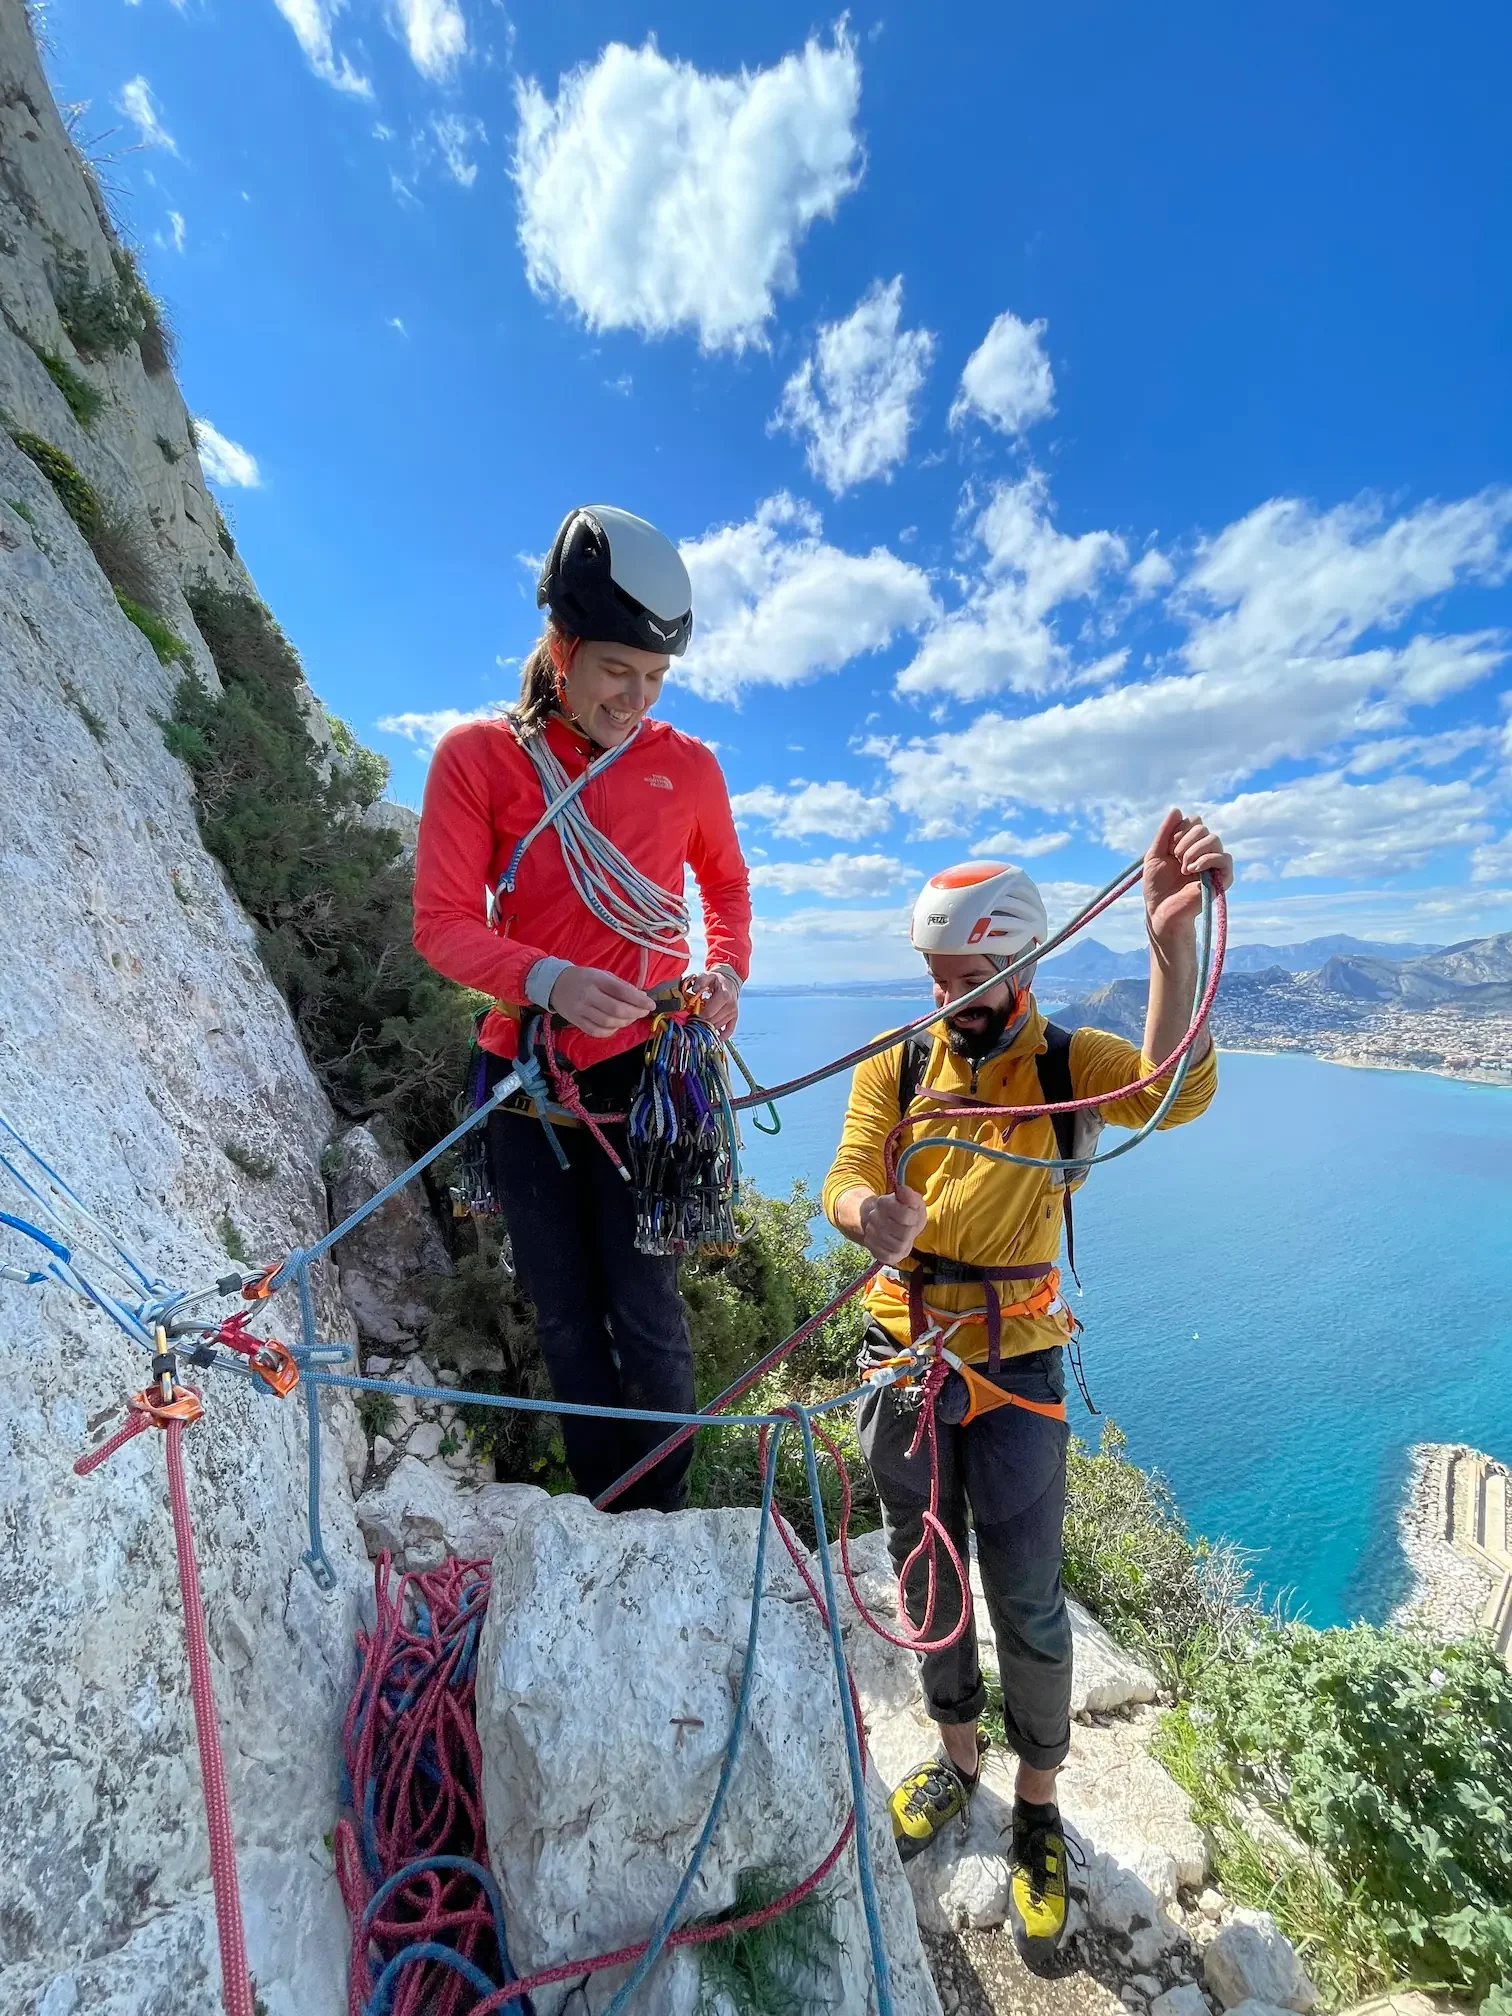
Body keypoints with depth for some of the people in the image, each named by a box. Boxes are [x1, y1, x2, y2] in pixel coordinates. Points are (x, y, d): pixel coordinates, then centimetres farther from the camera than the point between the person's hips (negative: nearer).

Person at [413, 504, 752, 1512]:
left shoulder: (686, 765, 3)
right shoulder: (476, 755, 0)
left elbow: (727, 883, 17)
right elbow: (443, 922, -5)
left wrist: (727, 973, -1)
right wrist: (548, 978, -23)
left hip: (645, 1068, -1)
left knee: (647, 1315, 2)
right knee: (567, 1321, 12)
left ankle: (664, 1528, 27)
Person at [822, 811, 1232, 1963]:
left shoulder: (1067, 1063, -7)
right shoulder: (894, 1067, -3)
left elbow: (1175, 1093, -28)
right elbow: (844, 1183, -13)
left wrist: (1173, 941, -41)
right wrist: (870, 1211, -37)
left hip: (1014, 1366, -2)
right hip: (901, 1356, 2)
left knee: (1027, 1605, 11)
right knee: (926, 1575, 21)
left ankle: (1039, 1809, 41)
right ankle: (958, 1756, 49)